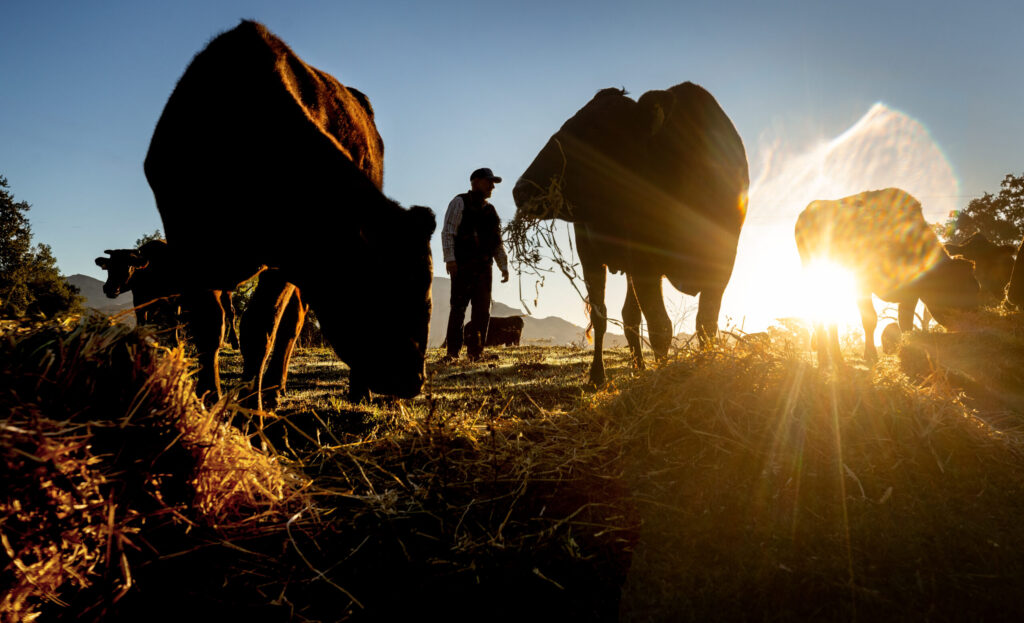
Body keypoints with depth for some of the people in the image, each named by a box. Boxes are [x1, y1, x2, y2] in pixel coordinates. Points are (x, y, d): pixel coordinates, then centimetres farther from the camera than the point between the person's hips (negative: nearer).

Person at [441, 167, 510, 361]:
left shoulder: (490, 210, 24)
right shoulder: (460, 202, 5)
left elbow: (498, 243, 24)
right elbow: (448, 232, -5)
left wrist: (504, 266, 14)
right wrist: (449, 258, -16)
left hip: (483, 267, 6)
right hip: (463, 265, -6)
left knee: (483, 309, 3)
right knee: (459, 307, -9)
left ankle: (475, 350, 10)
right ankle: (453, 352, -7)